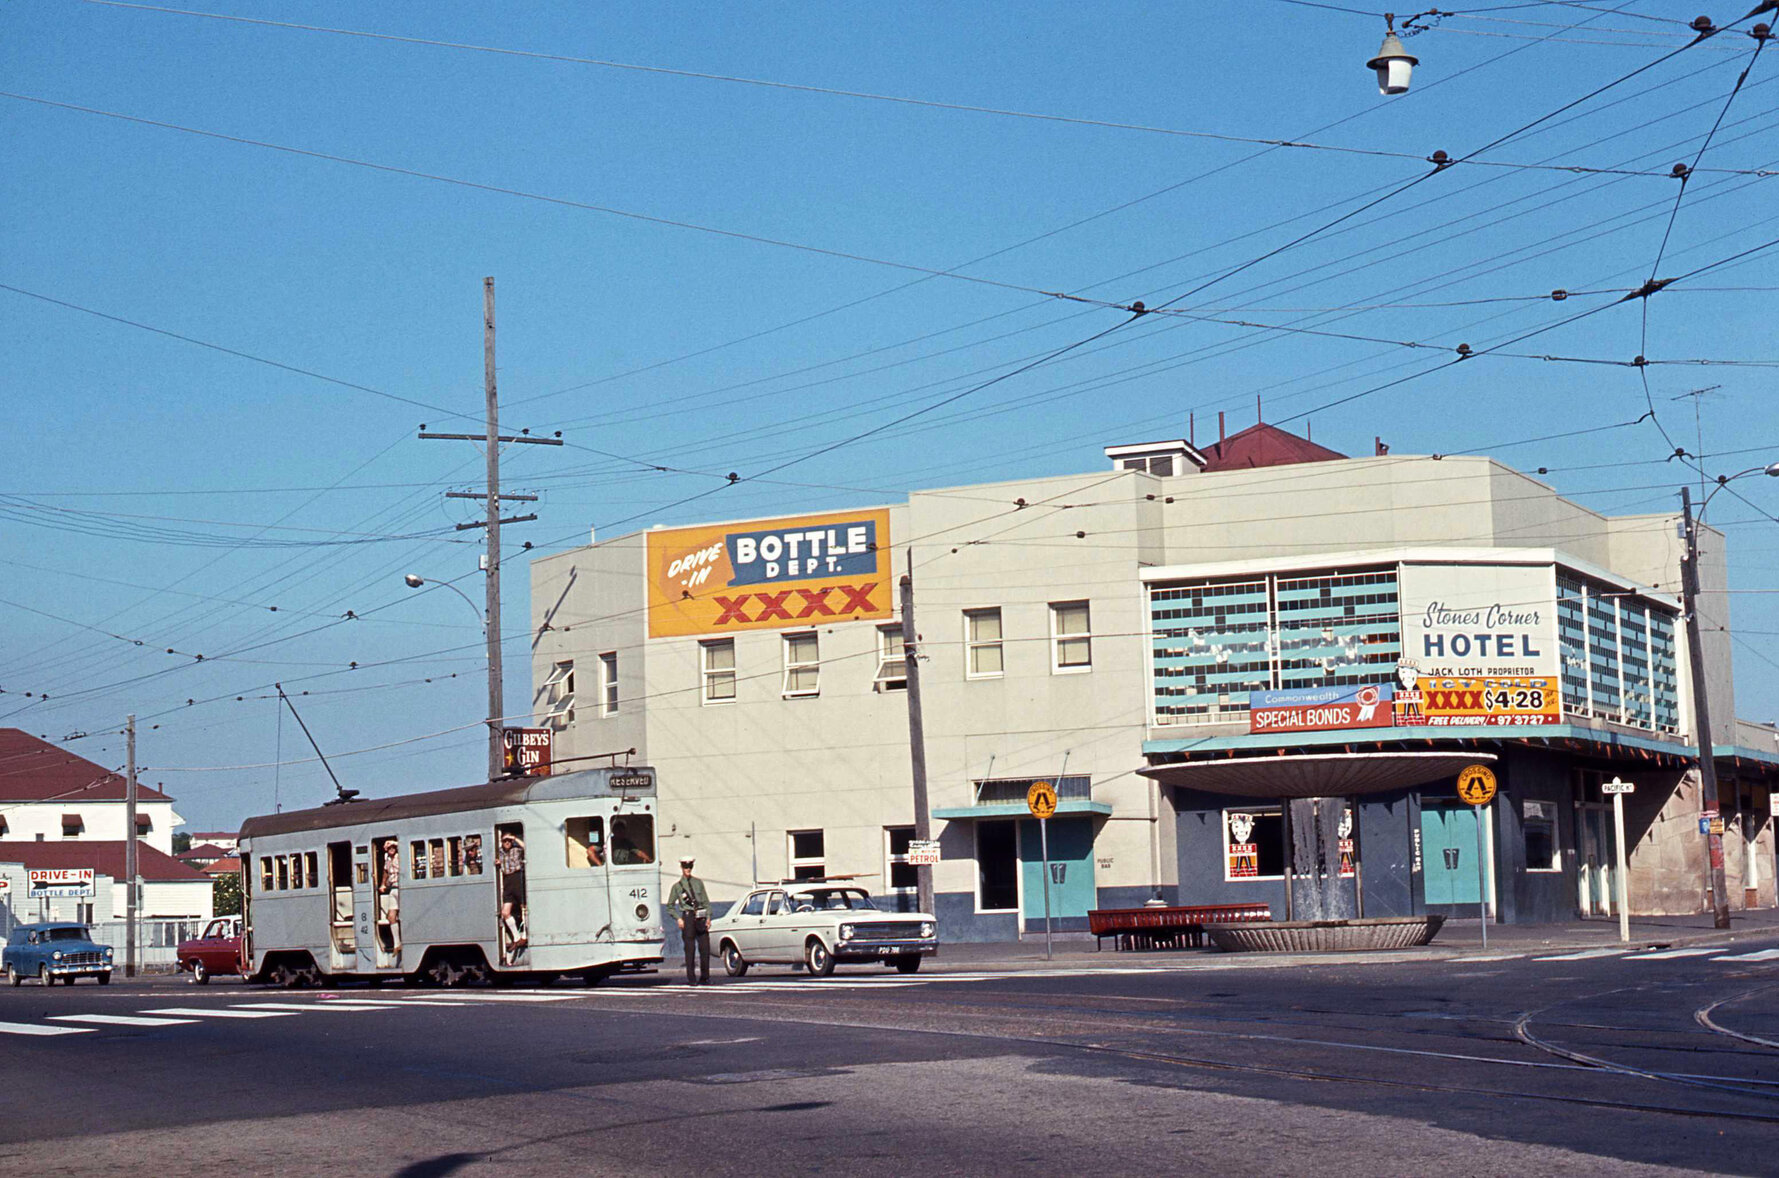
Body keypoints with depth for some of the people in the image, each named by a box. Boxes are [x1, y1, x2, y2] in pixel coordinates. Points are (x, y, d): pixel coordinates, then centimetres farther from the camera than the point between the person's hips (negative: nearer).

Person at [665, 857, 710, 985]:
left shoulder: (698, 882, 13)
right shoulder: (677, 886, 7)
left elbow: (706, 901, 13)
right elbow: (670, 906, 11)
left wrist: (708, 917, 2)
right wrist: (678, 919, -2)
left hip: (701, 917, 2)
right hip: (687, 917, -2)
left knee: (705, 948, 1)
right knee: (690, 949, -4)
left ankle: (704, 977, 11)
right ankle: (691, 978, 1)